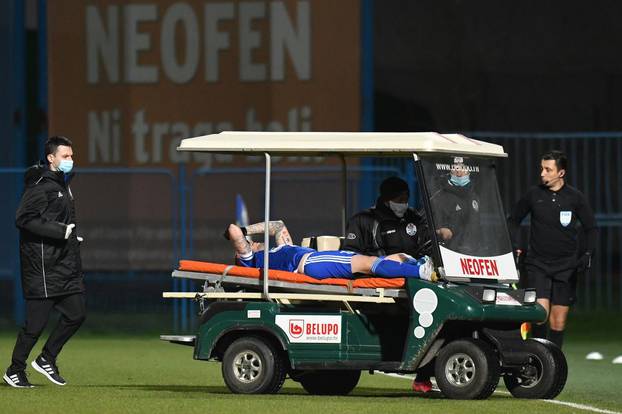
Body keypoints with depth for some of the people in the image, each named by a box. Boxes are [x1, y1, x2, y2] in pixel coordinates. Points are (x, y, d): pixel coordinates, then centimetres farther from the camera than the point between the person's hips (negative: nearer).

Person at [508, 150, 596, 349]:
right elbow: (513, 220, 14)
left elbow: (590, 228, 7)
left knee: (558, 321, 2)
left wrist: (587, 254, -7)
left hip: (566, 266, 1)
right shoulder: (533, 195, 0)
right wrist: (516, 245, 1)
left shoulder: (575, 198, -2)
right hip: (537, 264, -1)